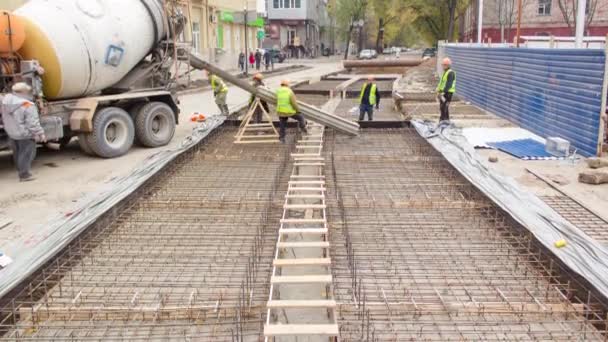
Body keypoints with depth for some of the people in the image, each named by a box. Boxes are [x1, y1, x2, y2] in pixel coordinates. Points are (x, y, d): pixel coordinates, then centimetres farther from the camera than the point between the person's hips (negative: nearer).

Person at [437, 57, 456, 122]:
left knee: (445, 107, -11)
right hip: (443, 92, 10)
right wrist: (439, 91, 15)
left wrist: (443, 92, -26)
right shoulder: (445, 72, 18)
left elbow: (449, 84, -22)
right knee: (441, 107, 13)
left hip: (448, 92, -10)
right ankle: (442, 119, 22)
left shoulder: (451, 73, -14)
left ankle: (446, 120, -7)